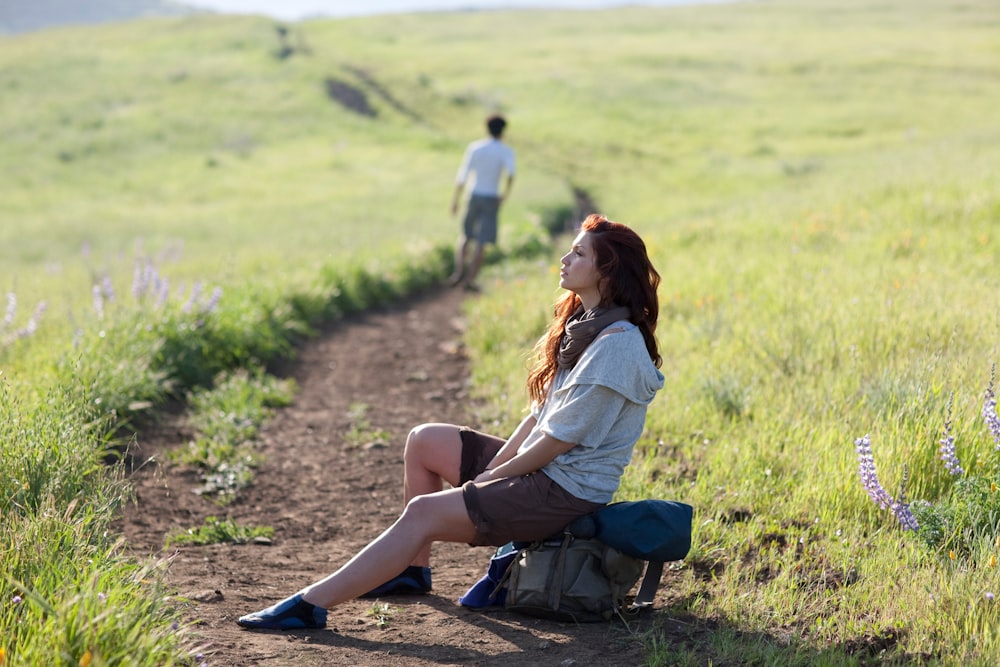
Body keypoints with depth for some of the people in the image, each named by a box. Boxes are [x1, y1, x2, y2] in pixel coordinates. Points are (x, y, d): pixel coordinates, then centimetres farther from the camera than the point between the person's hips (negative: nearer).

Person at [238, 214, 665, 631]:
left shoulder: (616, 344, -22)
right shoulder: (582, 327, 10)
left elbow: (559, 439, -21)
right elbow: (541, 414, 11)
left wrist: (489, 479, -12)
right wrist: (492, 468, 0)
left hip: (566, 489, -10)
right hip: (540, 466, 10)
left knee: (423, 512, -19)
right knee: (423, 442, 14)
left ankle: (312, 604, -17)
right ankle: (414, 568, 20)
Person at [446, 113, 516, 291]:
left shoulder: (474, 147, 1)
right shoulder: (506, 151, -5)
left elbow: (462, 176, 0)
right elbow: (511, 173, -22)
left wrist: (455, 200, 6)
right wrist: (506, 194, -8)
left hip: (474, 196, 3)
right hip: (491, 198, -3)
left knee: (466, 235, 19)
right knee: (482, 242, 1)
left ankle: (459, 271, 6)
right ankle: (470, 278, -3)